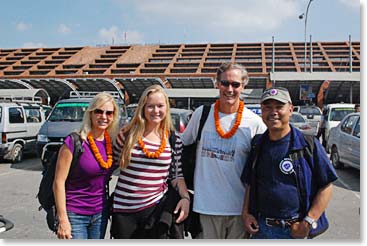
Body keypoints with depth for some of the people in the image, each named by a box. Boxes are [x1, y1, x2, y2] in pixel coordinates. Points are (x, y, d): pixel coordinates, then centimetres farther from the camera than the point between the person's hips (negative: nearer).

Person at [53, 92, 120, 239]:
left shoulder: (112, 142, 0)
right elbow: (59, 182, -14)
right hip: (75, 215, -5)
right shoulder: (74, 142, -16)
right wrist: (62, 219, -15)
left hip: (100, 214, 5)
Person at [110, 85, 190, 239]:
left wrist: (185, 197, -7)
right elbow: (112, 163, 10)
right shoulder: (128, 134, -3)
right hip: (124, 209, 0)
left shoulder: (174, 140, 0)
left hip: (156, 207, 0)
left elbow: (176, 175, 6)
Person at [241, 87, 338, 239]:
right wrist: (246, 213, 0)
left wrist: (308, 222, -14)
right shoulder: (257, 145, 4)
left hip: (295, 230, -3)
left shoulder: (308, 145, -8)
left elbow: (326, 187, -8)